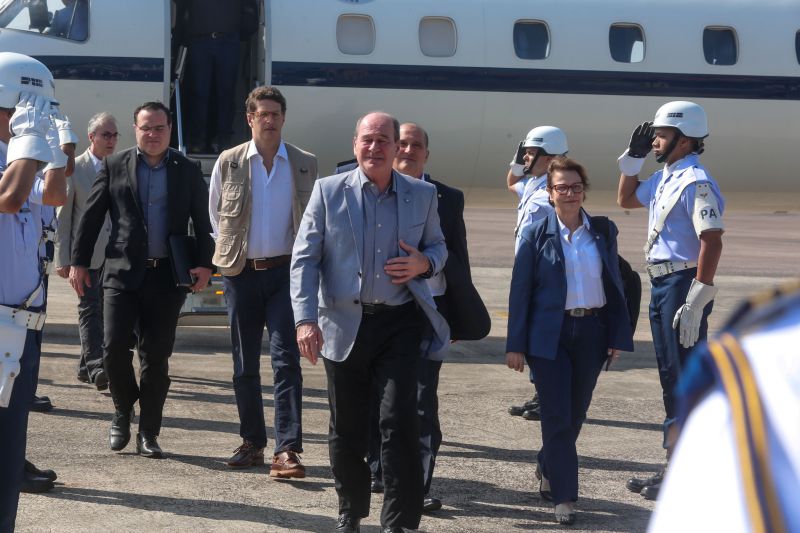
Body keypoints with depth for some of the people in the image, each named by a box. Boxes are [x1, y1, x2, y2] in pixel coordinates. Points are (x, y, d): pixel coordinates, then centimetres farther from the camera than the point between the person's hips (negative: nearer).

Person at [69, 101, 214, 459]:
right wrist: (79, 262, 1)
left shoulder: (187, 172, 8)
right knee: (114, 347, -9)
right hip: (122, 272, 0)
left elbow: (202, 223, 8)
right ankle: (123, 411, 17)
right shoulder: (114, 166, 6)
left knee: (156, 357, 2)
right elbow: (91, 216, 6)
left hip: (167, 277, 0)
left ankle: (148, 433, 11)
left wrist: (204, 263, -6)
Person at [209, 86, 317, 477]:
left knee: (286, 360, -11)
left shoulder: (305, 165, 3)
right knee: (245, 364, 8)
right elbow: (215, 214, 14)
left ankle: (287, 450, -15)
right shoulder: (229, 163, 4)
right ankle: (252, 442, 19)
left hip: (286, 272, -2)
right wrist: (229, 252, 7)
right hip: (241, 273, 2)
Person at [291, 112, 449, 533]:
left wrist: (424, 263, -8)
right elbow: (304, 258, -1)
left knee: (399, 421, -9)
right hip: (344, 324, 0)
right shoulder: (329, 191, 0)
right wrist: (305, 319, -11)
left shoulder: (422, 195, 5)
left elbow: (438, 247, 17)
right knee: (347, 428, 9)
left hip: (399, 324, 0)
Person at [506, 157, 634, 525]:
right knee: (557, 415, -6)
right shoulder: (537, 235, -2)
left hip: (592, 332, 3)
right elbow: (520, 291, -2)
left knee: (576, 414, 14)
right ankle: (564, 497, -1)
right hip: (549, 335, -3)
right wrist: (516, 344, -6)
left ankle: (548, 467, 39)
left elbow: (615, 285, 8)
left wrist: (618, 336, 3)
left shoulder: (603, 231, 5)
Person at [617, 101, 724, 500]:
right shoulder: (664, 178, 14)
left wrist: (695, 302, -26)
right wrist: (633, 156, 18)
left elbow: (712, 242, -23)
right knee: (670, 377, 15)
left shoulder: (696, 182, -15)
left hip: (683, 284, -10)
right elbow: (626, 199, 32)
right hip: (661, 285, 10)